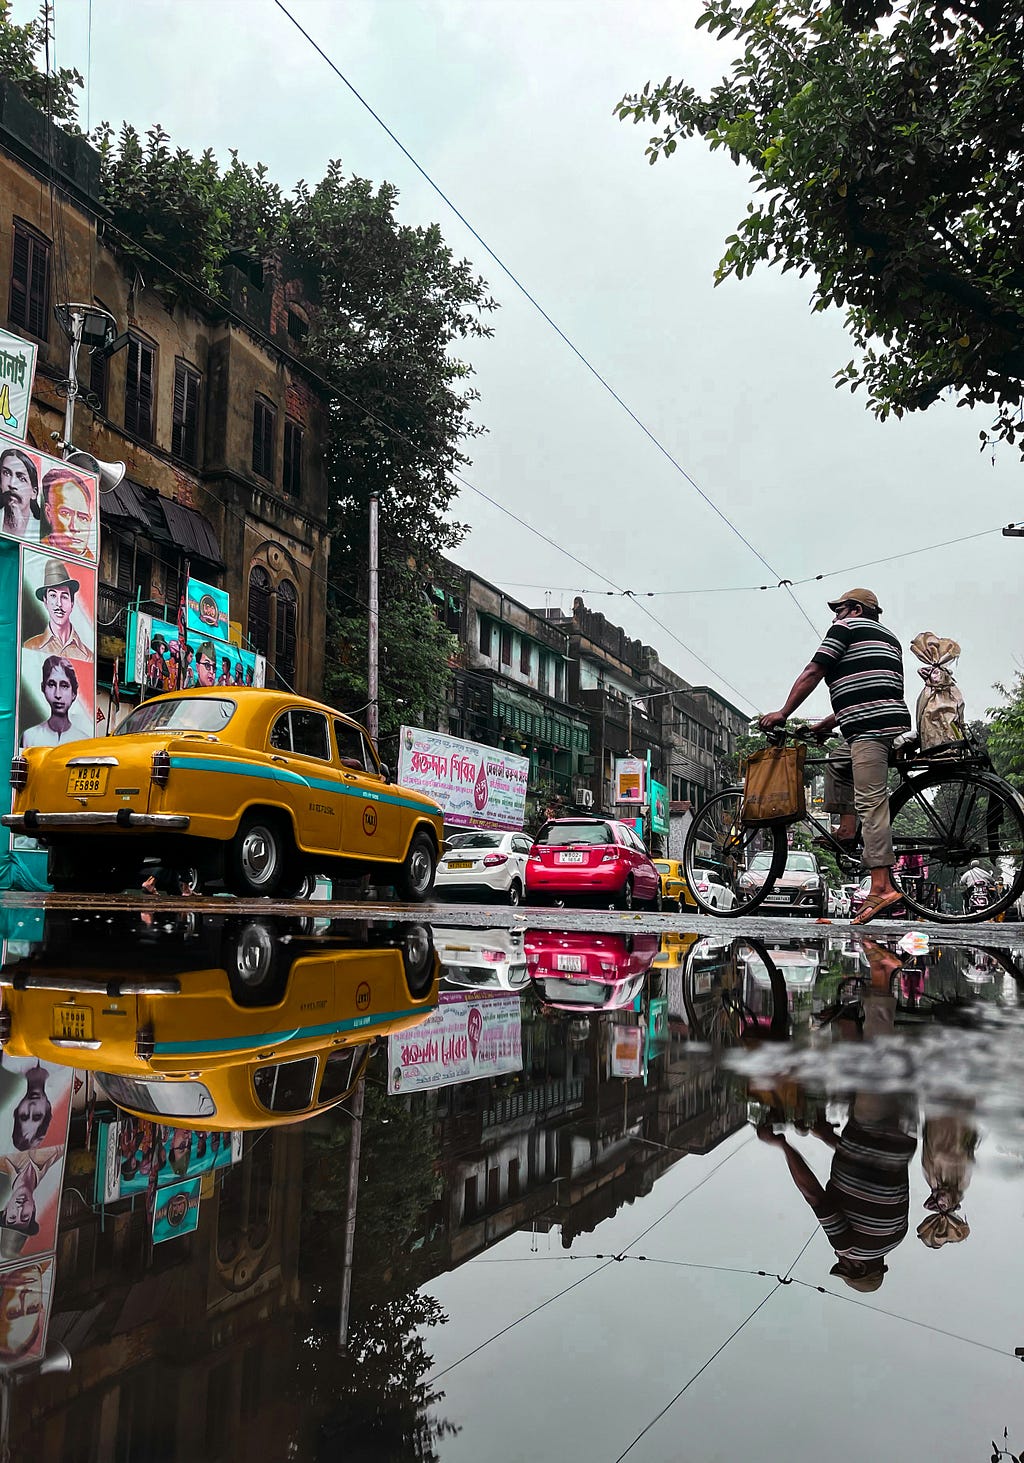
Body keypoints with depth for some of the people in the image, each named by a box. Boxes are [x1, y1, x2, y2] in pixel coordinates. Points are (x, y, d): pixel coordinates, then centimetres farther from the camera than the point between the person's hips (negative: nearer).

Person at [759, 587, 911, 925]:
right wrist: (827, 724, 27)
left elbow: (813, 673, -3)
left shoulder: (846, 628, 4)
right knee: (840, 763, 29)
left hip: (871, 728, -9)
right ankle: (847, 830, 17)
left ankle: (882, 885, -19)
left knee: (871, 801, -14)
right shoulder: (888, 637, 29)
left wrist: (783, 713, 3)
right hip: (894, 719, 9)